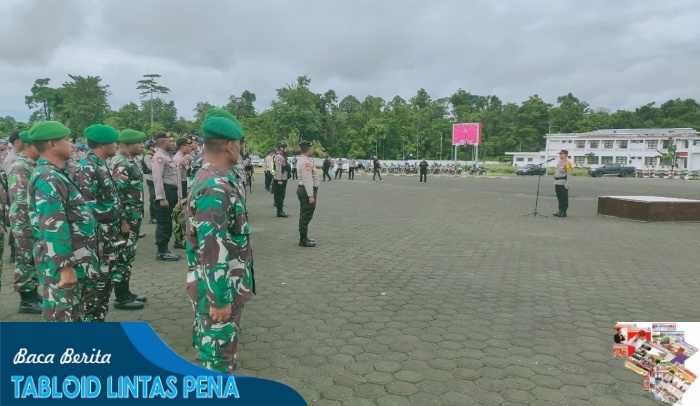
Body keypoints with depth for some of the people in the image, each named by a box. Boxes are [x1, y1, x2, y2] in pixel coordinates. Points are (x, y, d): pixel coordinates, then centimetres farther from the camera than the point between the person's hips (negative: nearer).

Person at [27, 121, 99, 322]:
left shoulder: (55, 175, 13)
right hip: (62, 262, -10)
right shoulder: (48, 179, -19)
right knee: (60, 316, -1)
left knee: (71, 314, 20)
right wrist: (66, 267, -24)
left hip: (72, 259, 10)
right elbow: (53, 228, -24)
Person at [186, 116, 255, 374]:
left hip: (217, 284, 10)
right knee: (219, 353, 4)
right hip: (218, 287, -10)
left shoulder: (211, 178, 8)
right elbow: (213, 250, -28)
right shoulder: (215, 188, -26)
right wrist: (220, 299, -23)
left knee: (210, 349, 23)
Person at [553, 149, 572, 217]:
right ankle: (560, 211, 18)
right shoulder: (559, 162, 18)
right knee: (559, 198, 11)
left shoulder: (567, 163, -8)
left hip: (563, 184, -8)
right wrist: (555, 183, 20)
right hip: (557, 183, 8)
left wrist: (567, 184, -20)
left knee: (564, 198, -3)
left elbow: (569, 174, -13)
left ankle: (563, 212, 0)